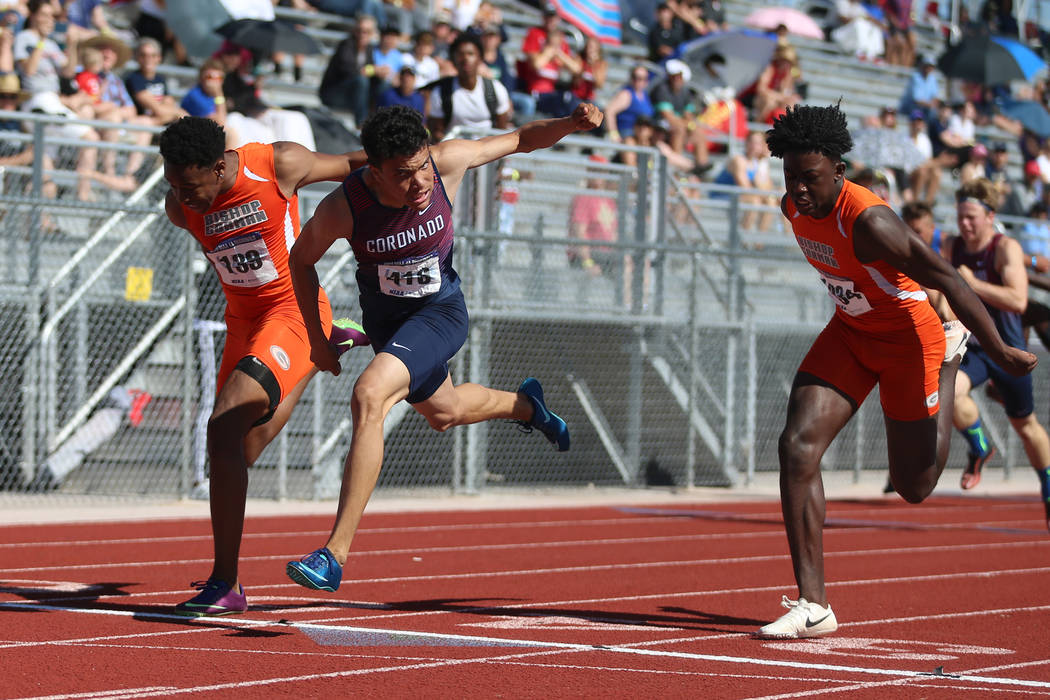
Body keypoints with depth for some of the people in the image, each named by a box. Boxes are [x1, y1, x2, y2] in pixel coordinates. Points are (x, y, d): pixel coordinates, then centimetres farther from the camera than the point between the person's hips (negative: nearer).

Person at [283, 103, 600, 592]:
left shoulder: (447, 162, -27)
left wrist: (572, 124, -30)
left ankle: (336, 553, -27)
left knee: (369, 396, -28)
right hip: (384, 318, 3)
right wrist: (316, 339, -5)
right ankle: (522, 404, 64)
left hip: (440, 311, -3)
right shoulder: (342, 209, -28)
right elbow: (301, 259, -7)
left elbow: (522, 139, -11)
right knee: (443, 413, 28)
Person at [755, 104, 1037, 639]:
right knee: (797, 446, -15)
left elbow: (946, 278, -28)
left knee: (914, 487, 8)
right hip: (849, 333, 6)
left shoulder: (867, 221, -32)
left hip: (907, 338, -6)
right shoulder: (794, 208, -8)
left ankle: (951, 357, 34)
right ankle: (813, 605, -14)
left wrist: (1000, 353, -24)